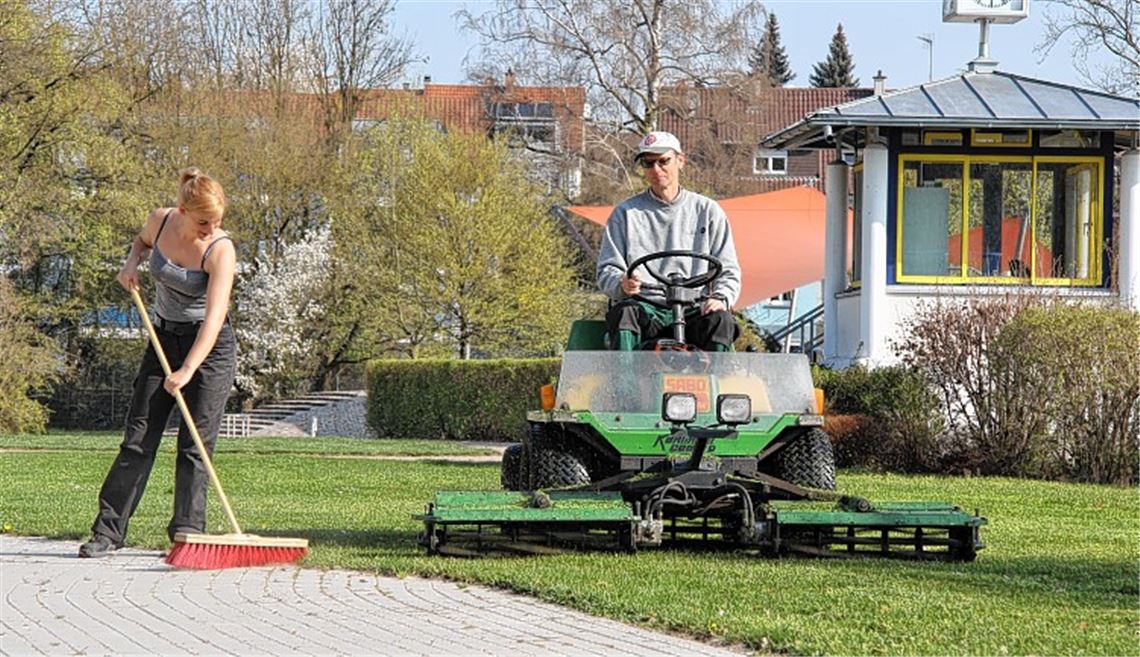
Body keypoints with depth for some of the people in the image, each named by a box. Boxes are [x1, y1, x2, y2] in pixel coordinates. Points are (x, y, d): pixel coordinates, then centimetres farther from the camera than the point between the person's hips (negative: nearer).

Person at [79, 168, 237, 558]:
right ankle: (108, 531, -1)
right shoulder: (161, 221, -8)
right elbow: (143, 239, 19)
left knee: (196, 444, -6)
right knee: (139, 437, -1)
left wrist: (187, 371, -39)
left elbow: (214, 317, -30)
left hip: (211, 346, -4)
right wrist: (132, 261, -3)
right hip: (164, 337, 4)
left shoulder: (221, 250, -22)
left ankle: (187, 532, 1)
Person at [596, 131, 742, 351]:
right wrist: (621, 284, -14)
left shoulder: (707, 211, 15)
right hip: (645, 307, 0)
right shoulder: (626, 213, 15)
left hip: (692, 309, 0)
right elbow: (606, 270, 11)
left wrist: (720, 298, -10)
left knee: (719, 320, -32)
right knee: (623, 313, -34)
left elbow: (728, 270, 13)